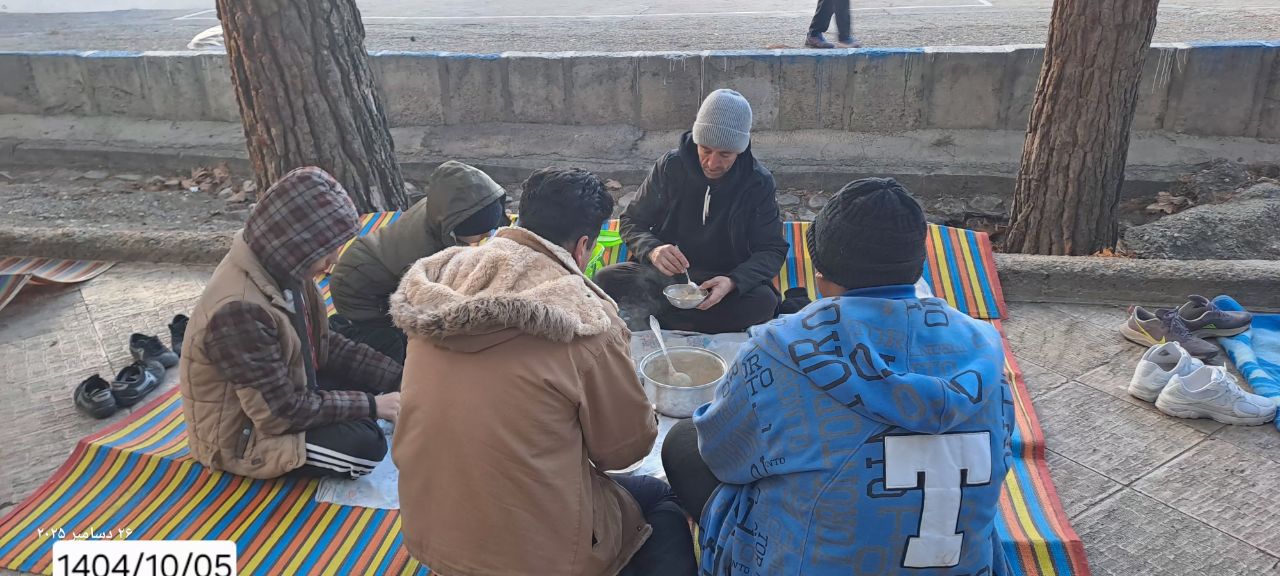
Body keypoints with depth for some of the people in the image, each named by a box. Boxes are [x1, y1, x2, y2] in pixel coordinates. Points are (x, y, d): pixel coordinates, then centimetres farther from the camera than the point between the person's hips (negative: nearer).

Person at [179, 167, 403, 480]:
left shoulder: (279, 267, -9)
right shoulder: (239, 310, -35)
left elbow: (326, 346, 2)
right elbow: (283, 412, -29)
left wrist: (398, 377, -7)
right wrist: (370, 405, -22)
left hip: (285, 390, 8)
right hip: (240, 434, -8)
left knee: (375, 374, 3)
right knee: (365, 445, -22)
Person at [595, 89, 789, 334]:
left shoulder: (760, 183, -8)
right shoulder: (670, 166, -6)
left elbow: (773, 250, -7)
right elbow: (632, 222, 0)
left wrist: (733, 282, -29)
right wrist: (652, 250, -25)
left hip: (726, 280, 1)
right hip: (665, 274, 0)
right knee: (606, 280, -25)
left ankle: (646, 315, -25)